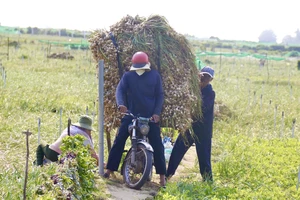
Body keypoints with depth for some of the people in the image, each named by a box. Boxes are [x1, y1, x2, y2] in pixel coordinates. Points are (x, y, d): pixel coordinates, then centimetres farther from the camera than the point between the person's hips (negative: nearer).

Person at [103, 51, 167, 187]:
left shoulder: (155, 76, 3)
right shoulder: (128, 76, 2)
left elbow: (159, 95, 3)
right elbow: (120, 90, -10)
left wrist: (157, 113, -9)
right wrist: (120, 104, -31)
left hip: (150, 116, 0)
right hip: (131, 114, 0)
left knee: (157, 145, -2)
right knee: (119, 140, -6)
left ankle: (162, 175, 5)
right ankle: (109, 169, 2)